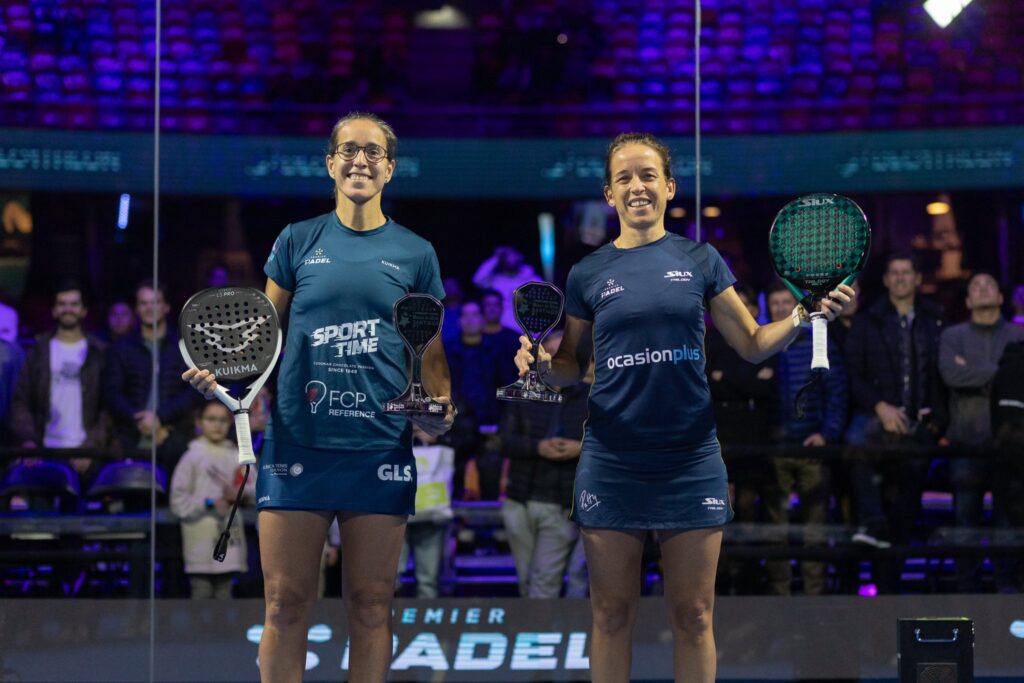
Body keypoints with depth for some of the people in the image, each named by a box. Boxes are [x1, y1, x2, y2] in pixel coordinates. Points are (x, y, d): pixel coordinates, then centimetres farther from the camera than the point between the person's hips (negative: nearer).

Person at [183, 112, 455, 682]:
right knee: (286, 604, 0)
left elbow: (430, 350, 13)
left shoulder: (415, 254, 9)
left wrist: (441, 408, -5)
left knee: (371, 606, 4)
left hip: (380, 448, 0)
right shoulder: (298, 242, 8)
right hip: (298, 442, 0)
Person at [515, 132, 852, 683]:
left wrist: (802, 317, -9)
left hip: (690, 461, 0)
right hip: (612, 464, 0)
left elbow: (753, 344, 8)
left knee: (693, 616, 2)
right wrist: (542, 363, -9)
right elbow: (573, 366, 13)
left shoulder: (701, 261, 5)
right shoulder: (587, 275, 5)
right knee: (612, 615, 3)